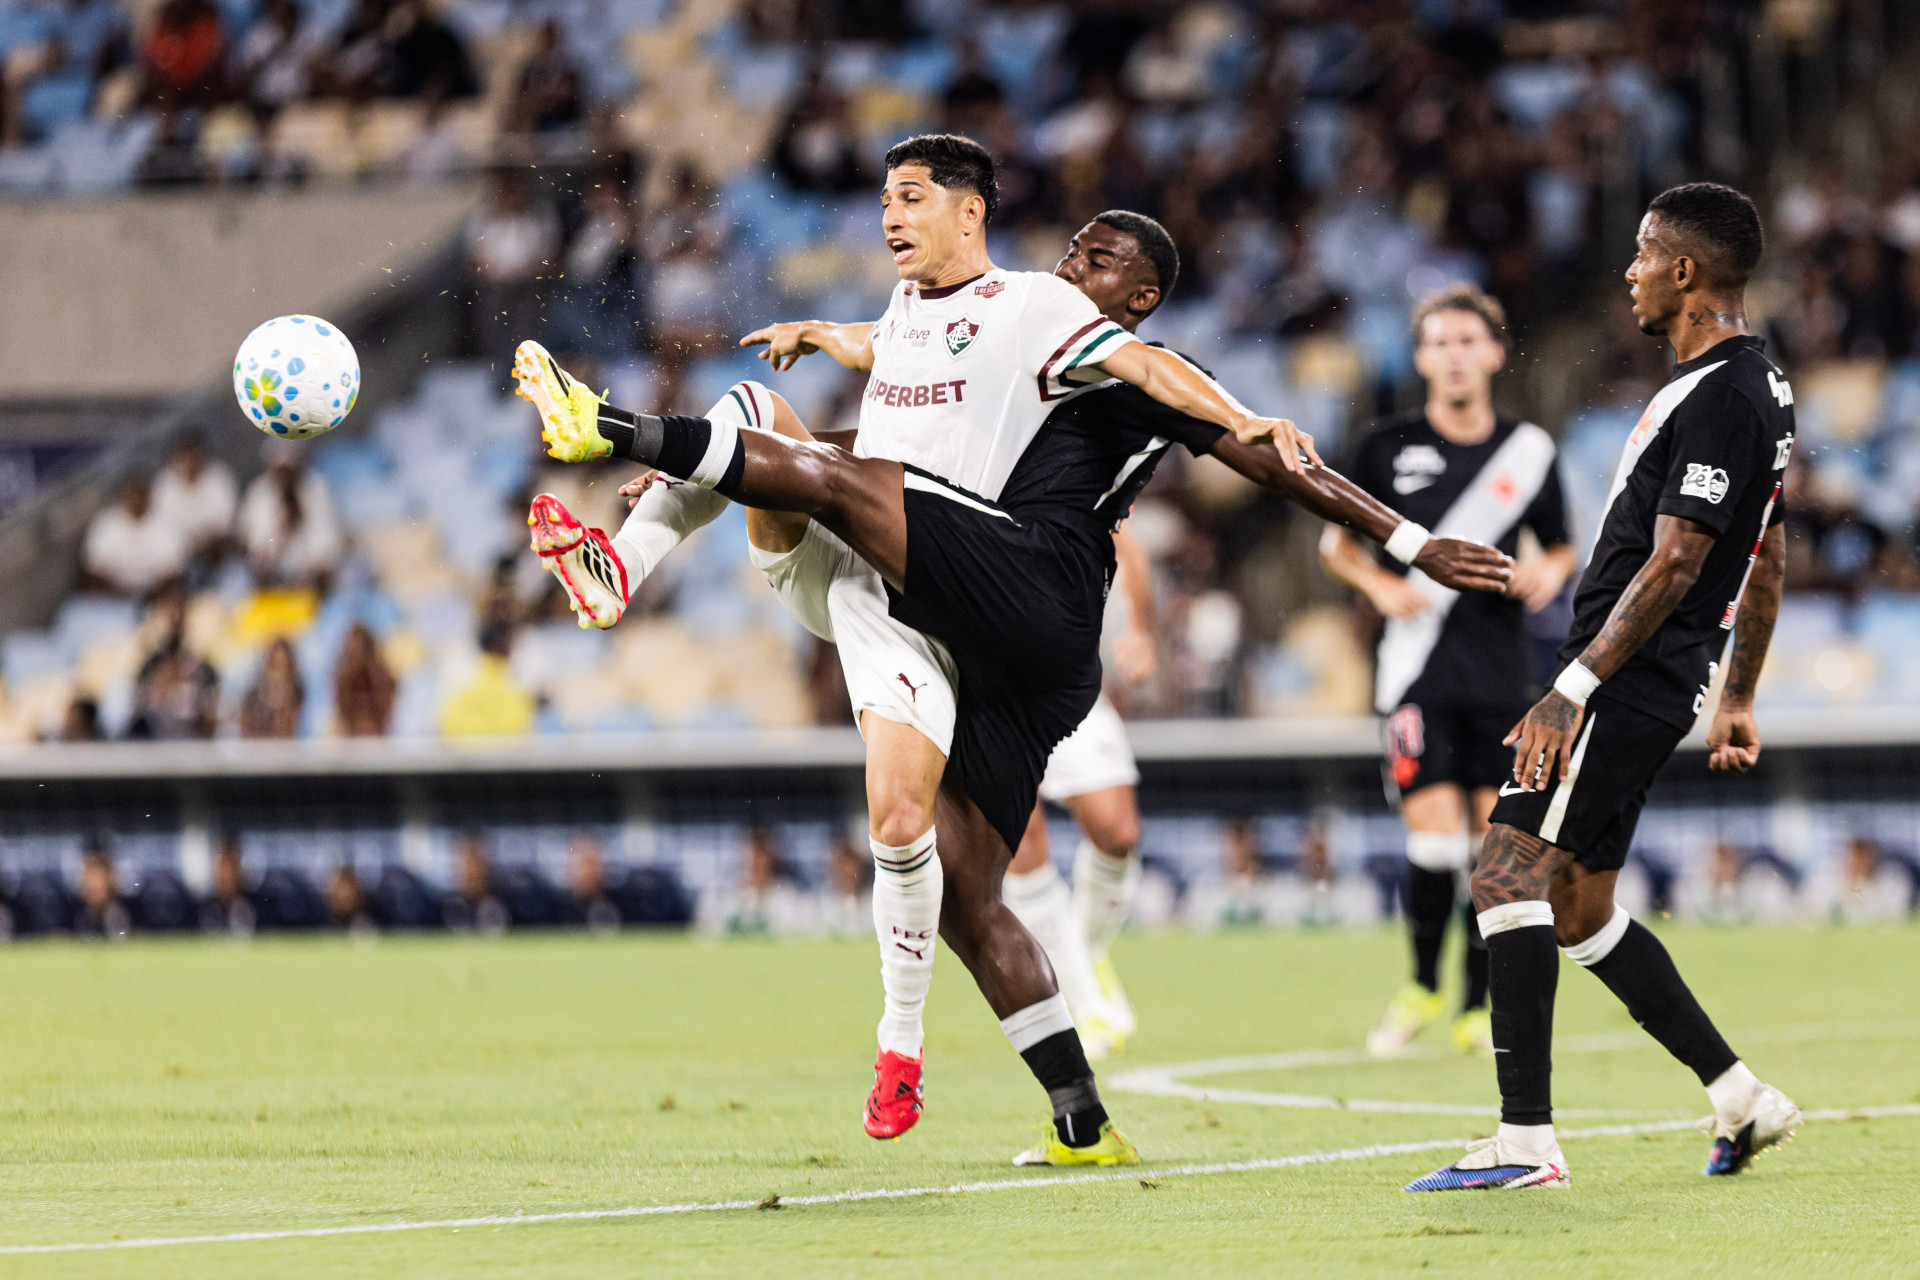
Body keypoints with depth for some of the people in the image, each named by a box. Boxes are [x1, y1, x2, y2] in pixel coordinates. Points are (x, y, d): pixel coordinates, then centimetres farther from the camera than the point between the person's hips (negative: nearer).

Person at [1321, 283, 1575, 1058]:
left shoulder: (1529, 450, 6)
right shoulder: (1389, 447, 2)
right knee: (1435, 836, -12)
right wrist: (1380, 585, -8)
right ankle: (1423, 988, 11)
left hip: (1503, 667, 2)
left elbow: (1560, 546, 19)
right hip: (1418, 665, -2)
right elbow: (1335, 540, 11)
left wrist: (1550, 573, -4)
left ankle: (1477, 1009, 10)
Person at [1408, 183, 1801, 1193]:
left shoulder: (1718, 397, -16)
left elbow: (1673, 565, -22)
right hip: (1661, 686, 11)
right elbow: (1767, 564, 23)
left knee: (1507, 875, -15)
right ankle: (1741, 1099, 18)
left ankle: (1526, 1140, -18)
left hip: (1626, 683, -11)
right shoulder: (1755, 387, 17)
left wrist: (1572, 689, -23)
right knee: (1576, 908, 16)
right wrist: (1738, 701, 27)